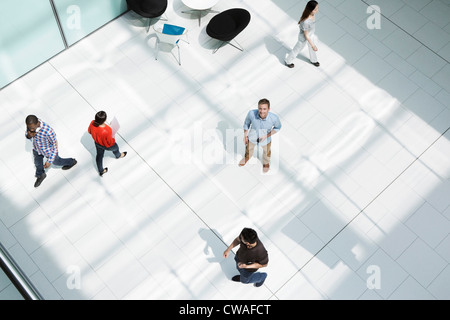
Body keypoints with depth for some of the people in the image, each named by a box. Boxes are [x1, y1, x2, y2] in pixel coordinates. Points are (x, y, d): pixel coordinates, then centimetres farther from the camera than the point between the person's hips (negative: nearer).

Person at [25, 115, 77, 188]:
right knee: (38, 163, 31)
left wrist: (49, 161, -27)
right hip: (37, 148, 5)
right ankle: (40, 175, 64)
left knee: (55, 161, 28)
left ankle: (71, 162, 58)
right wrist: (29, 135, -32)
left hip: (49, 151, -5)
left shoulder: (48, 131, -44)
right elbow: (27, 134, -6)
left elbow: (55, 145, -27)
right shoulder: (31, 122, -27)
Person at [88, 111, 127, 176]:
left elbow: (89, 131, -7)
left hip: (97, 143, 5)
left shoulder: (92, 123, -31)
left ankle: (101, 171, 55)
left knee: (99, 155, 31)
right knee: (115, 148, 32)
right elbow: (110, 143, -30)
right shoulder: (107, 131, -48)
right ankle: (118, 155, 69)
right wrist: (113, 138, -12)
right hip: (107, 145, -4)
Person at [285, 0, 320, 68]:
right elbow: (306, 36, -30)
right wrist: (313, 46, -20)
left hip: (310, 34, 7)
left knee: (311, 47, 32)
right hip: (304, 38, -7)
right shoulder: (306, 22, -46)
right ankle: (288, 61, 52)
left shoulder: (312, 13, -25)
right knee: (297, 50, 22)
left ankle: (313, 60, 63)